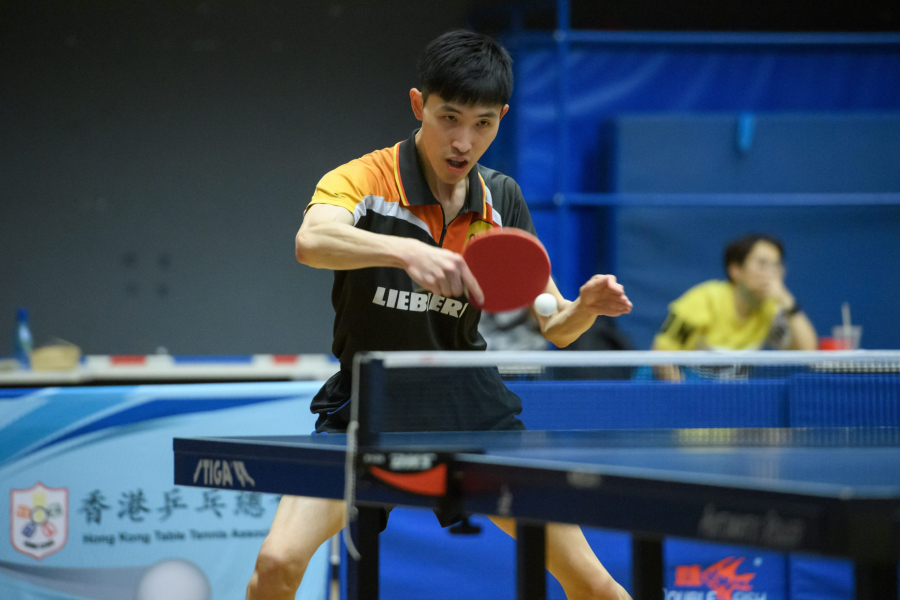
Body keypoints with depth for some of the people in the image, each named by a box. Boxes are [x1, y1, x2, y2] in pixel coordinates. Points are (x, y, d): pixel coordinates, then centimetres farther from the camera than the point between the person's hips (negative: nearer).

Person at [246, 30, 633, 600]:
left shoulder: (502, 200, 0)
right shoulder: (365, 180, -14)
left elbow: (554, 327, 4)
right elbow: (312, 239, -38)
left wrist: (587, 306, -18)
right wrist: (407, 251, -53)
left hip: (468, 404, 3)